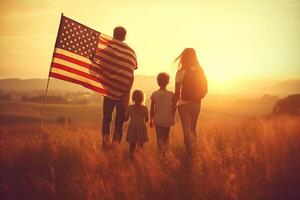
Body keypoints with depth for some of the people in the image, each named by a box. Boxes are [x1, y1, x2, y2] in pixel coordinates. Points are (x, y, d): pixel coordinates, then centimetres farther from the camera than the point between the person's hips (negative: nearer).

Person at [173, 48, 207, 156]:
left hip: (184, 104, -5)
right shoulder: (200, 71, 0)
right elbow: (205, 90, 6)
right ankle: (193, 152, 32)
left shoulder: (181, 72, -12)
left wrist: (173, 107, -4)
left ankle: (190, 155, -6)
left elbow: (177, 93, -13)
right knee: (193, 129, 21)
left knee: (186, 130, -1)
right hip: (196, 104, 5)